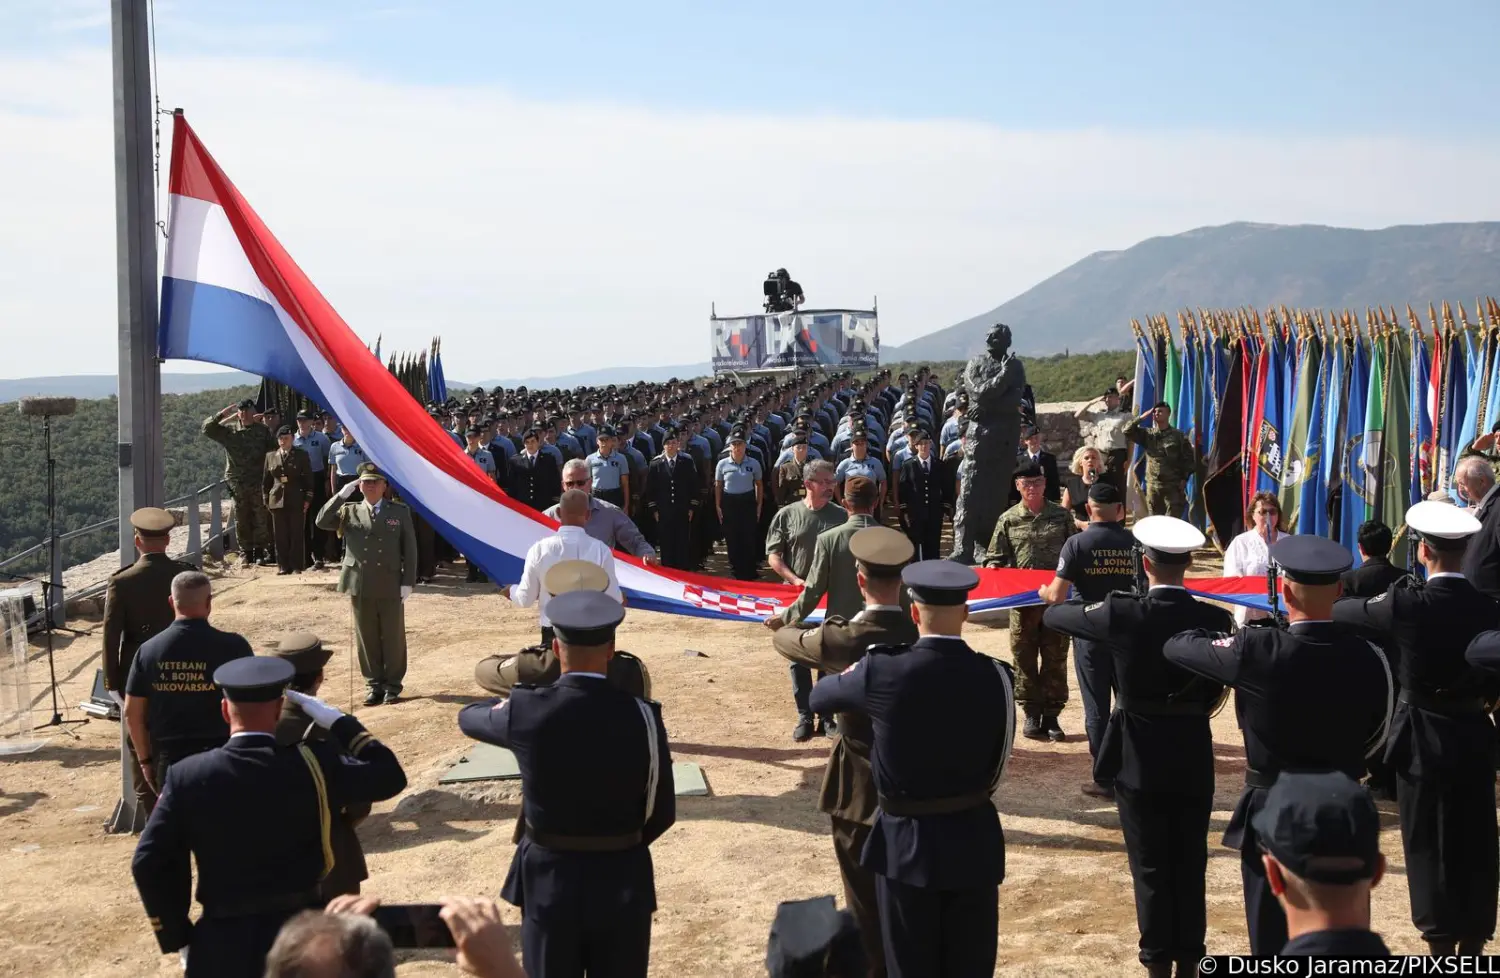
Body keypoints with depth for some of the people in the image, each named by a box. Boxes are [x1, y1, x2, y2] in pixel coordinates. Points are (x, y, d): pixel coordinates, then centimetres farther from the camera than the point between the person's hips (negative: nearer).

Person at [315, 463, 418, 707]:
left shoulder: (400, 511, 4)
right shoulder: (349, 511, 8)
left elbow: (409, 549, 2)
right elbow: (322, 521, -7)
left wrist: (408, 582, -5)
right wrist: (342, 495, -11)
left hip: (391, 586, -1)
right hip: (360, 586, 1)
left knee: (393, 637, 5)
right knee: (367, 638, 8)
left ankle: (393, 685, 16)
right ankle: (374, 684, 19)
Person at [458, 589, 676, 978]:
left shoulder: (527, 710, -14)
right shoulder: (642, 716, -15)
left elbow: (469, 717, 9)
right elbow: (662, 812, -5)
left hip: (549, 880, 0)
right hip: (623, 881, 0)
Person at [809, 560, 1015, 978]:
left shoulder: (883, 671, -16)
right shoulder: (995, 675, -11)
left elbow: (820, 696, 3)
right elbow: (998, 759, 3)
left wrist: (850, 677, 23)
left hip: (906, 842, -2)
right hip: (974, 840, 2)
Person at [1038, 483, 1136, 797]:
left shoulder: (1077, 543, -11)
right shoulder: (1135, 542, -4)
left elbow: (1056, 596, -13)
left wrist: (1043, 592, 9)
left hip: (1090, 633, -2)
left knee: (1097, 709, 6)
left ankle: (1105, 780, 10)